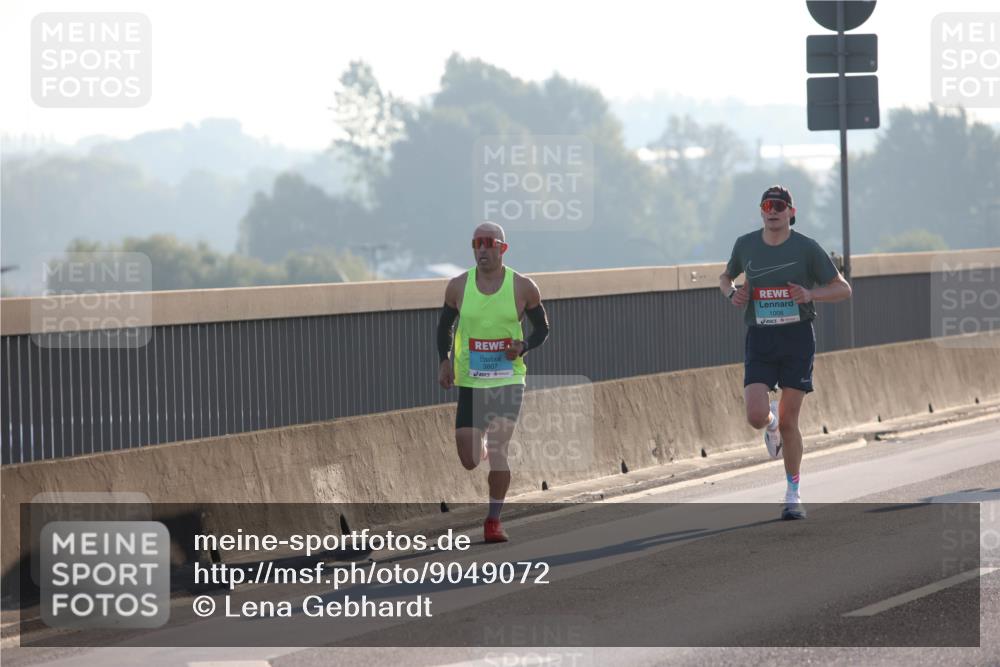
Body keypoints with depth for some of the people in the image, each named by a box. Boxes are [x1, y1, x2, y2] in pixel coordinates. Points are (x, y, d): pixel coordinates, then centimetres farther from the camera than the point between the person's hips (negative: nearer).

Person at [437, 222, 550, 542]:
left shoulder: (522, 287, -4)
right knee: (469, 461, 1)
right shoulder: (458, 286, 0)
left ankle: (494, 521, -3)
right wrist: (444, 361, -1)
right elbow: (444, 325, 14)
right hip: (470, 382, 2)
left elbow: (542, 327, 6)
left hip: (508, 380, -2)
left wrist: (523, 346, -14)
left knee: (498, 450, -14)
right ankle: (482, 448, 40)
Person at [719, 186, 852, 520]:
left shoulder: (806, 248, -4)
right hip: (760, 341, 2)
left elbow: (843, 289, -1)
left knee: (789, 422, -1)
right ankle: (772, 422, 25)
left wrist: (810, 294, -19)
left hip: (797, 338, -2)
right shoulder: (746, 245, 4)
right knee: (756, 417, -15)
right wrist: (732, 293, -1)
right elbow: (725, 277, 23)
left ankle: (793, 493, 15)